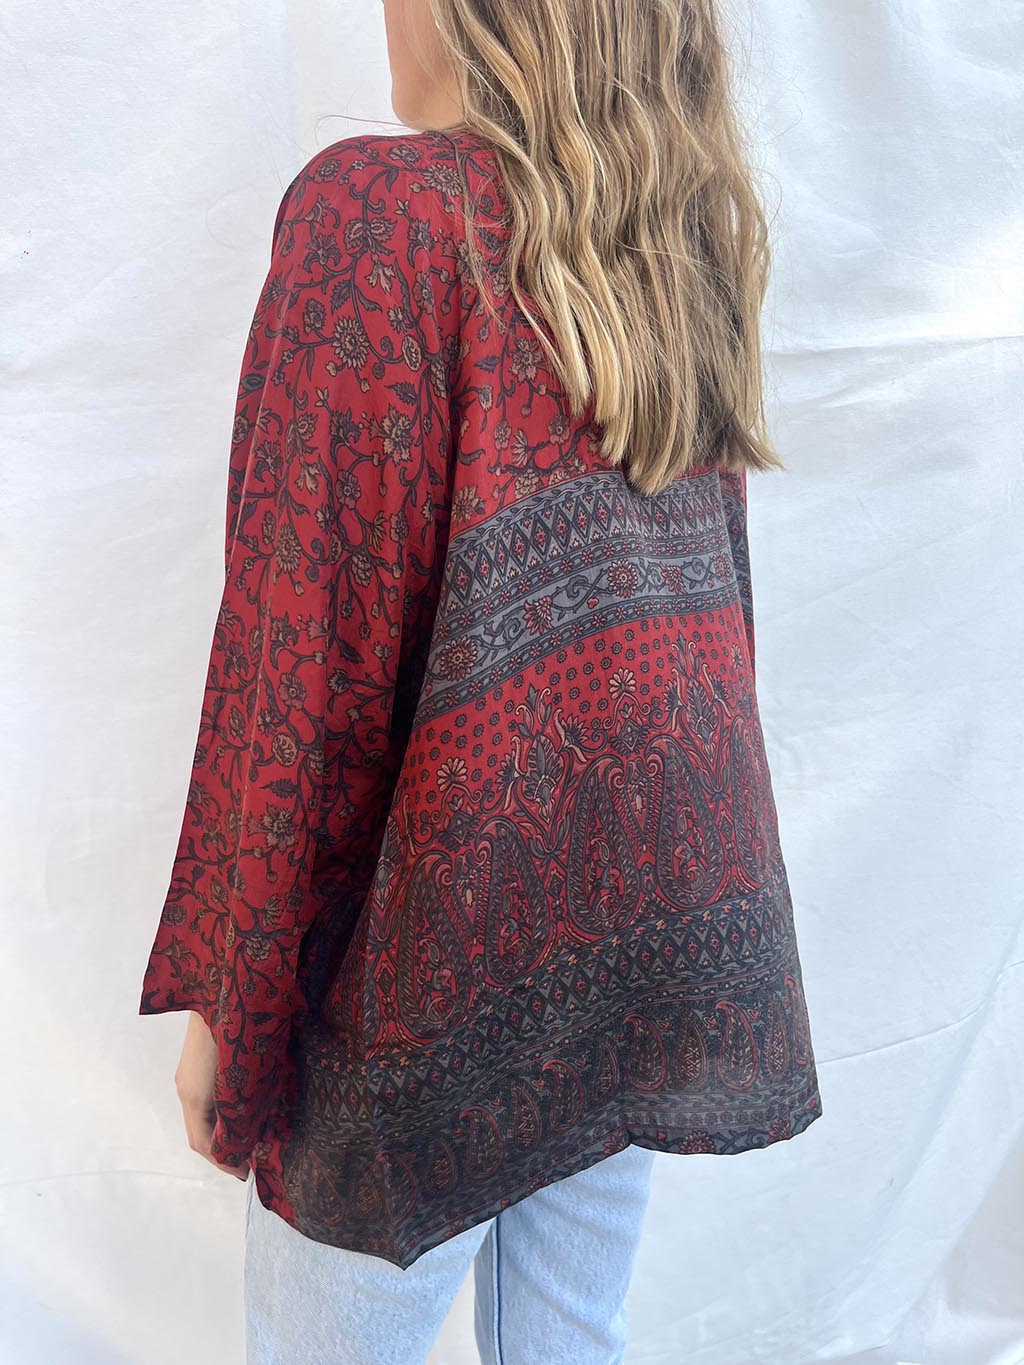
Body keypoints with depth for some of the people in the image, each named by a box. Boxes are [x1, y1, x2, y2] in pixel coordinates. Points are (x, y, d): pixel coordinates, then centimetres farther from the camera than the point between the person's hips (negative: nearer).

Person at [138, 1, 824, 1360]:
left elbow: (309, 652, -17)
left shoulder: (378, 203, -12)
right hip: (672, 918, 7)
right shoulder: (686, 243, 10)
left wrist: (225, 1001, -7)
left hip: (462, 937, -7)